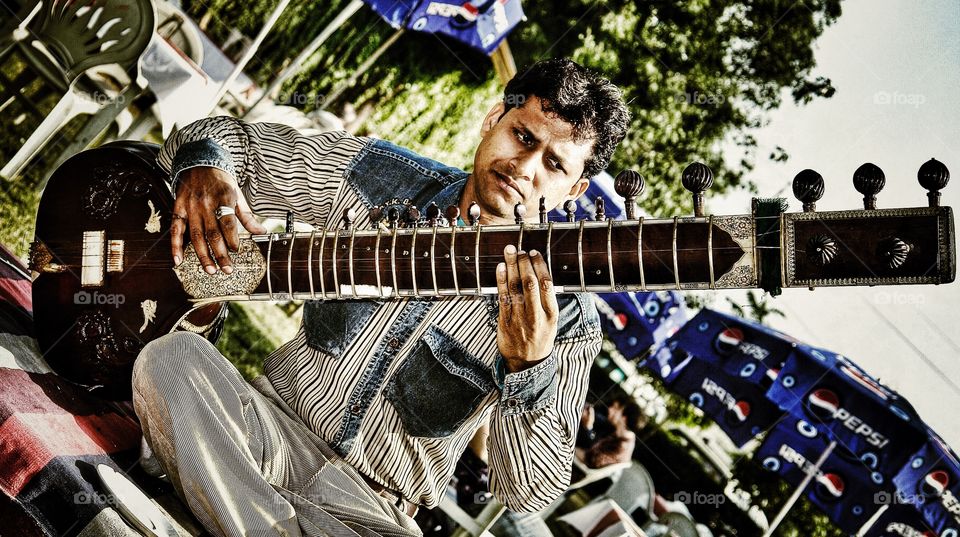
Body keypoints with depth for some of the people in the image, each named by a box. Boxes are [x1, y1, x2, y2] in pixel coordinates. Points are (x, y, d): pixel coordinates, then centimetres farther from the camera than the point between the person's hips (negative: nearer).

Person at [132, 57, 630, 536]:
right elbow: (220, 136, 9)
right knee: (169, 357, -28)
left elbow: (529, 492, -12)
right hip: (268, 420, 4)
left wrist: (529, 370, -31)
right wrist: (202, 165, -16)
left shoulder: (567, 320, -7)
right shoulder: (378, 175, 1)